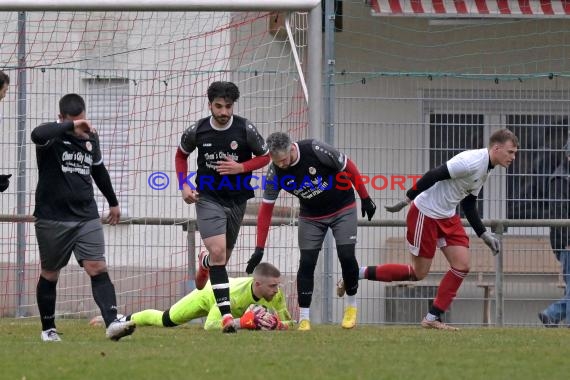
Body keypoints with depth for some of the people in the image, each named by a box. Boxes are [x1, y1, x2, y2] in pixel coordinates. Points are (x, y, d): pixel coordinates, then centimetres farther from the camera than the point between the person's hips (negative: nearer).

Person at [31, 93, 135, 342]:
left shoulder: (90, 137, 9)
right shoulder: (52, 136, -10)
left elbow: (99, 170, 25)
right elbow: (37, 135, -37)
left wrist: (113, 202, 33)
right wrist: (71, 126, -38)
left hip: (86, 216, 4)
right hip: (53, 217, -4)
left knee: (98, 268, -11)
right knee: (50, 274, 8)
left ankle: (112, 323, -22)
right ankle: (48, 329, 22)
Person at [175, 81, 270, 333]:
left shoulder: (245, 129, -10)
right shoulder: (198, 130, -7)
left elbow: (265, 156, 2)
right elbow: (181, 154, 12)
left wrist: (240, 167, -16)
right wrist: (184, 184, 0)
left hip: (237, 198, 2)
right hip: (208, 197, -2)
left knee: (223, 256, 18)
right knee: (218, 253, -20)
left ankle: (204, 263, 58)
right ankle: (226, 315, -21)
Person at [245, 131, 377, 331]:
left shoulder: (316, 150, -29)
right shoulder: (275, 172, -19)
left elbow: (349, 167, -14)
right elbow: (266, 209, -12)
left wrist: (365, 199, -6)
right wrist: (259, 248, -15)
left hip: (342, 208, -2)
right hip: (311, 216, 2)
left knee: (347, 256, -12)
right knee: (306, 262, -8)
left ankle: (351, 305, 11)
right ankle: (304, 318, 0)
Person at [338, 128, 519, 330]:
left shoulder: (484, 169, 9)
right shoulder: (471, 162, -23)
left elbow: (469, 205, 17)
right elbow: (433, 175, -24)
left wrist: (484, 234, 13)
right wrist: (407, 199, -22)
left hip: (448, 217, 9)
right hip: (426, 215, -9)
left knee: (462, 266, -3)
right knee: (418, 273, -2)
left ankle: (433, 318, 4)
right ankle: (355, 274, 9)